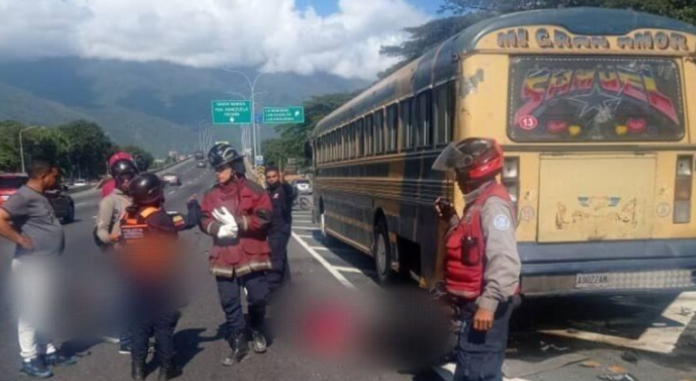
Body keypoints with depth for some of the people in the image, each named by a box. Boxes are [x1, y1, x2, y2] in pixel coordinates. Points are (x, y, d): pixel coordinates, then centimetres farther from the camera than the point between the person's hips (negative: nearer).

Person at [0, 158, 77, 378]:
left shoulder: (39, 196, 13)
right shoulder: (23, 196, -17)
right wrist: (21, 240, -23)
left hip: (47, 263, 9)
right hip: (32, 265, -9)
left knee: (44, 312, 18)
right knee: (31, 313, 2)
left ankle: (48, 351, 29)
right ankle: (29, 359, 12)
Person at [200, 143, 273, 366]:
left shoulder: (253, 191, -4)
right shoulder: (211, 195, 9)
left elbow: (264, 219, -10)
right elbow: (204, 221, 8)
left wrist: (236, 222, -18)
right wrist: (218, 228, -13)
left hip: (250, 255, -3)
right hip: (224, 258, 3)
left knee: (258, 298, 2)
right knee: (229, 304, 6)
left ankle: (257, 331, 33)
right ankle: (238, 346, 18)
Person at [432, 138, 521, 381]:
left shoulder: (493, 205, -19)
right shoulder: (478, 203, 13)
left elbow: (505, 262, -28)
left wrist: (488, 304, -30)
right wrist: (452, 219, 9)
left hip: (484, 306, -10)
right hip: (475, 302, 10)